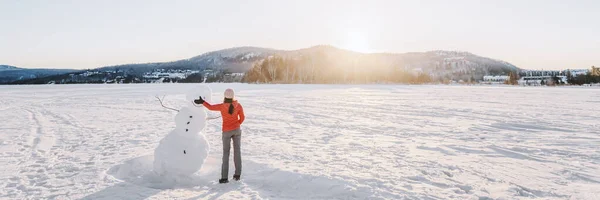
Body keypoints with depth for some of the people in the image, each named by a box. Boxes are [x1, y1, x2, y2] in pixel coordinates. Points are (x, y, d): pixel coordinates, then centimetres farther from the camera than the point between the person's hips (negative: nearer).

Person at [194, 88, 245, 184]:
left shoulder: (222, 106, -17)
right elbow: (242, 117, 0)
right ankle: (237, 174, 11)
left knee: (226, 153, 6)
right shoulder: (238, 105, -10)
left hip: (226, 131, -1)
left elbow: (211, 107, -5)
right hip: (237, 130, 2)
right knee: (237, 151, 10)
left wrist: (202, 102, 9)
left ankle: (224, 177, 4)